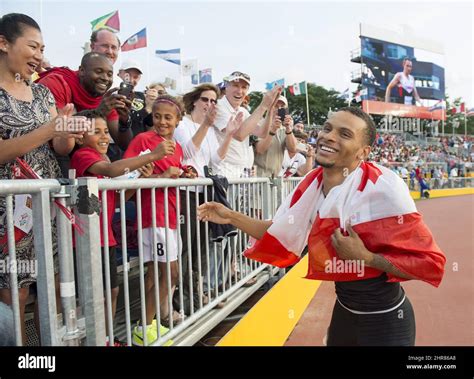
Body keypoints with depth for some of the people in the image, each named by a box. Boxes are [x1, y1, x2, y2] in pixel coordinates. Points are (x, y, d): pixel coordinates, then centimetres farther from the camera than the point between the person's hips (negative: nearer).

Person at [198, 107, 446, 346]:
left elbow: (429, 262, -19)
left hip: (385, 319, -5)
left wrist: (365, 257, -27)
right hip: (343, 309, 6)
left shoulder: (384, 188, -25)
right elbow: (282, 235, 3)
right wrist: (231, 217, -2)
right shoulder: (312, 183, -8)